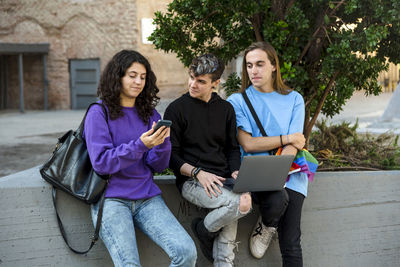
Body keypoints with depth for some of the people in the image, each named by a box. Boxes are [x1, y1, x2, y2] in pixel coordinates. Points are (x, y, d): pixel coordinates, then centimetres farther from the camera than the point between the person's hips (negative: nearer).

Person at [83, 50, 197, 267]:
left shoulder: (150, 115, 13)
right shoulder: (99, 113, 0)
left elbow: (158, 166, 9)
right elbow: (101, 163, -9)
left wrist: (163, 142, -11)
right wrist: (140, 145, -20)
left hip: (147, 198, 4)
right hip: (111, 198, -4)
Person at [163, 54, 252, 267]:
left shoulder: (225, 109, 15)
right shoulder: (177, 109, 1)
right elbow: (171, 155, -1)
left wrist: (235, 173, -2)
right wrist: (197, 172, -15)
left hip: (222, 180, 5)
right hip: (192, 181, -5)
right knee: (242, 204, -28)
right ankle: (203, 229, -1)